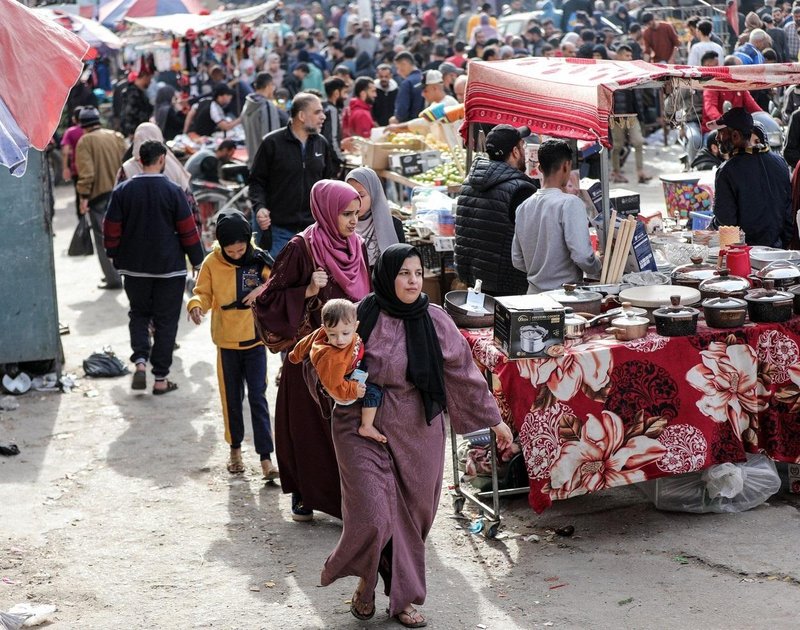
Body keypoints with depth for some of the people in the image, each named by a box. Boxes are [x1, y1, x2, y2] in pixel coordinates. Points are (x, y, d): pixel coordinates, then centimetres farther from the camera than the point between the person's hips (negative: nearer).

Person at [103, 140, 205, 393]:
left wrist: (113, 254, 19)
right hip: (170, 268, -2)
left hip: (134, 267, 2)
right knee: (165, 321, 6)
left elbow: (112, 229, 2)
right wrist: (198, 261, 6)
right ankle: (160, 379, 6)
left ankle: (140, 361, -2)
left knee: (139, 314, 19)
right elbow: (188, 230, -6)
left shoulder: (123, 191, -3)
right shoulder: (172, 191, -10)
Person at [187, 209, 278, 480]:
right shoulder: (212, 263, -7)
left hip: (255, 338, -1)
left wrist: (264, 289, -22)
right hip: (226, 340, 1)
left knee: (258, 397, -4)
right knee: (231, 396, 12)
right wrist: (196, 305, -23)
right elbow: (203, 292, -1)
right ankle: (235, 448, 29)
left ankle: (266, 457, -3)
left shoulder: (259, 260, -7)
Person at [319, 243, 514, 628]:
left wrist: (494, 421, 9)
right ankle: (365, 582, 20)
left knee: (412, 517, 8)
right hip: (365, 430, -3)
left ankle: (402, 597, 25)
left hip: (419, 432, 3)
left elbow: (464, 372, 6)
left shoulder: (434, 320, -1)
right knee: (373, 516, -10)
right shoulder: (362, 317, -9)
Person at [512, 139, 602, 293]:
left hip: (533, 292, 7)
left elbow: (517, 261, 11)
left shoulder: (523, 207, 7)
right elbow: (582, 255, -20)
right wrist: (598, 270, -1)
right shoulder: (570, 203, -13)